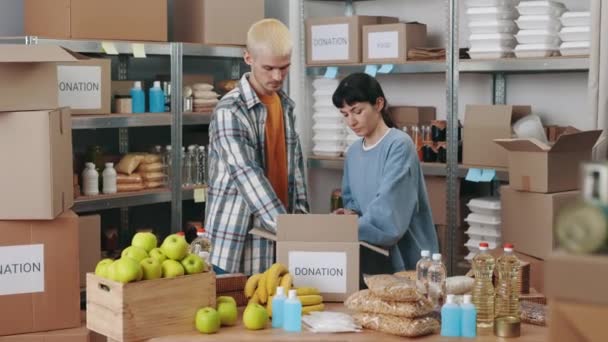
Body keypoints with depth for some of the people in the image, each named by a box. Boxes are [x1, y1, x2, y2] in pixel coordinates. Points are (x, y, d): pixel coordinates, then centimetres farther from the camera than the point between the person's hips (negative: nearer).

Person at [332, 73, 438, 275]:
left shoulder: (399, 145, -16)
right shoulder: (353, 152, 8)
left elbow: (386, 210, -23)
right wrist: (351, 213, -3)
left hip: (405, 257, -6)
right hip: (370, 255, 6)